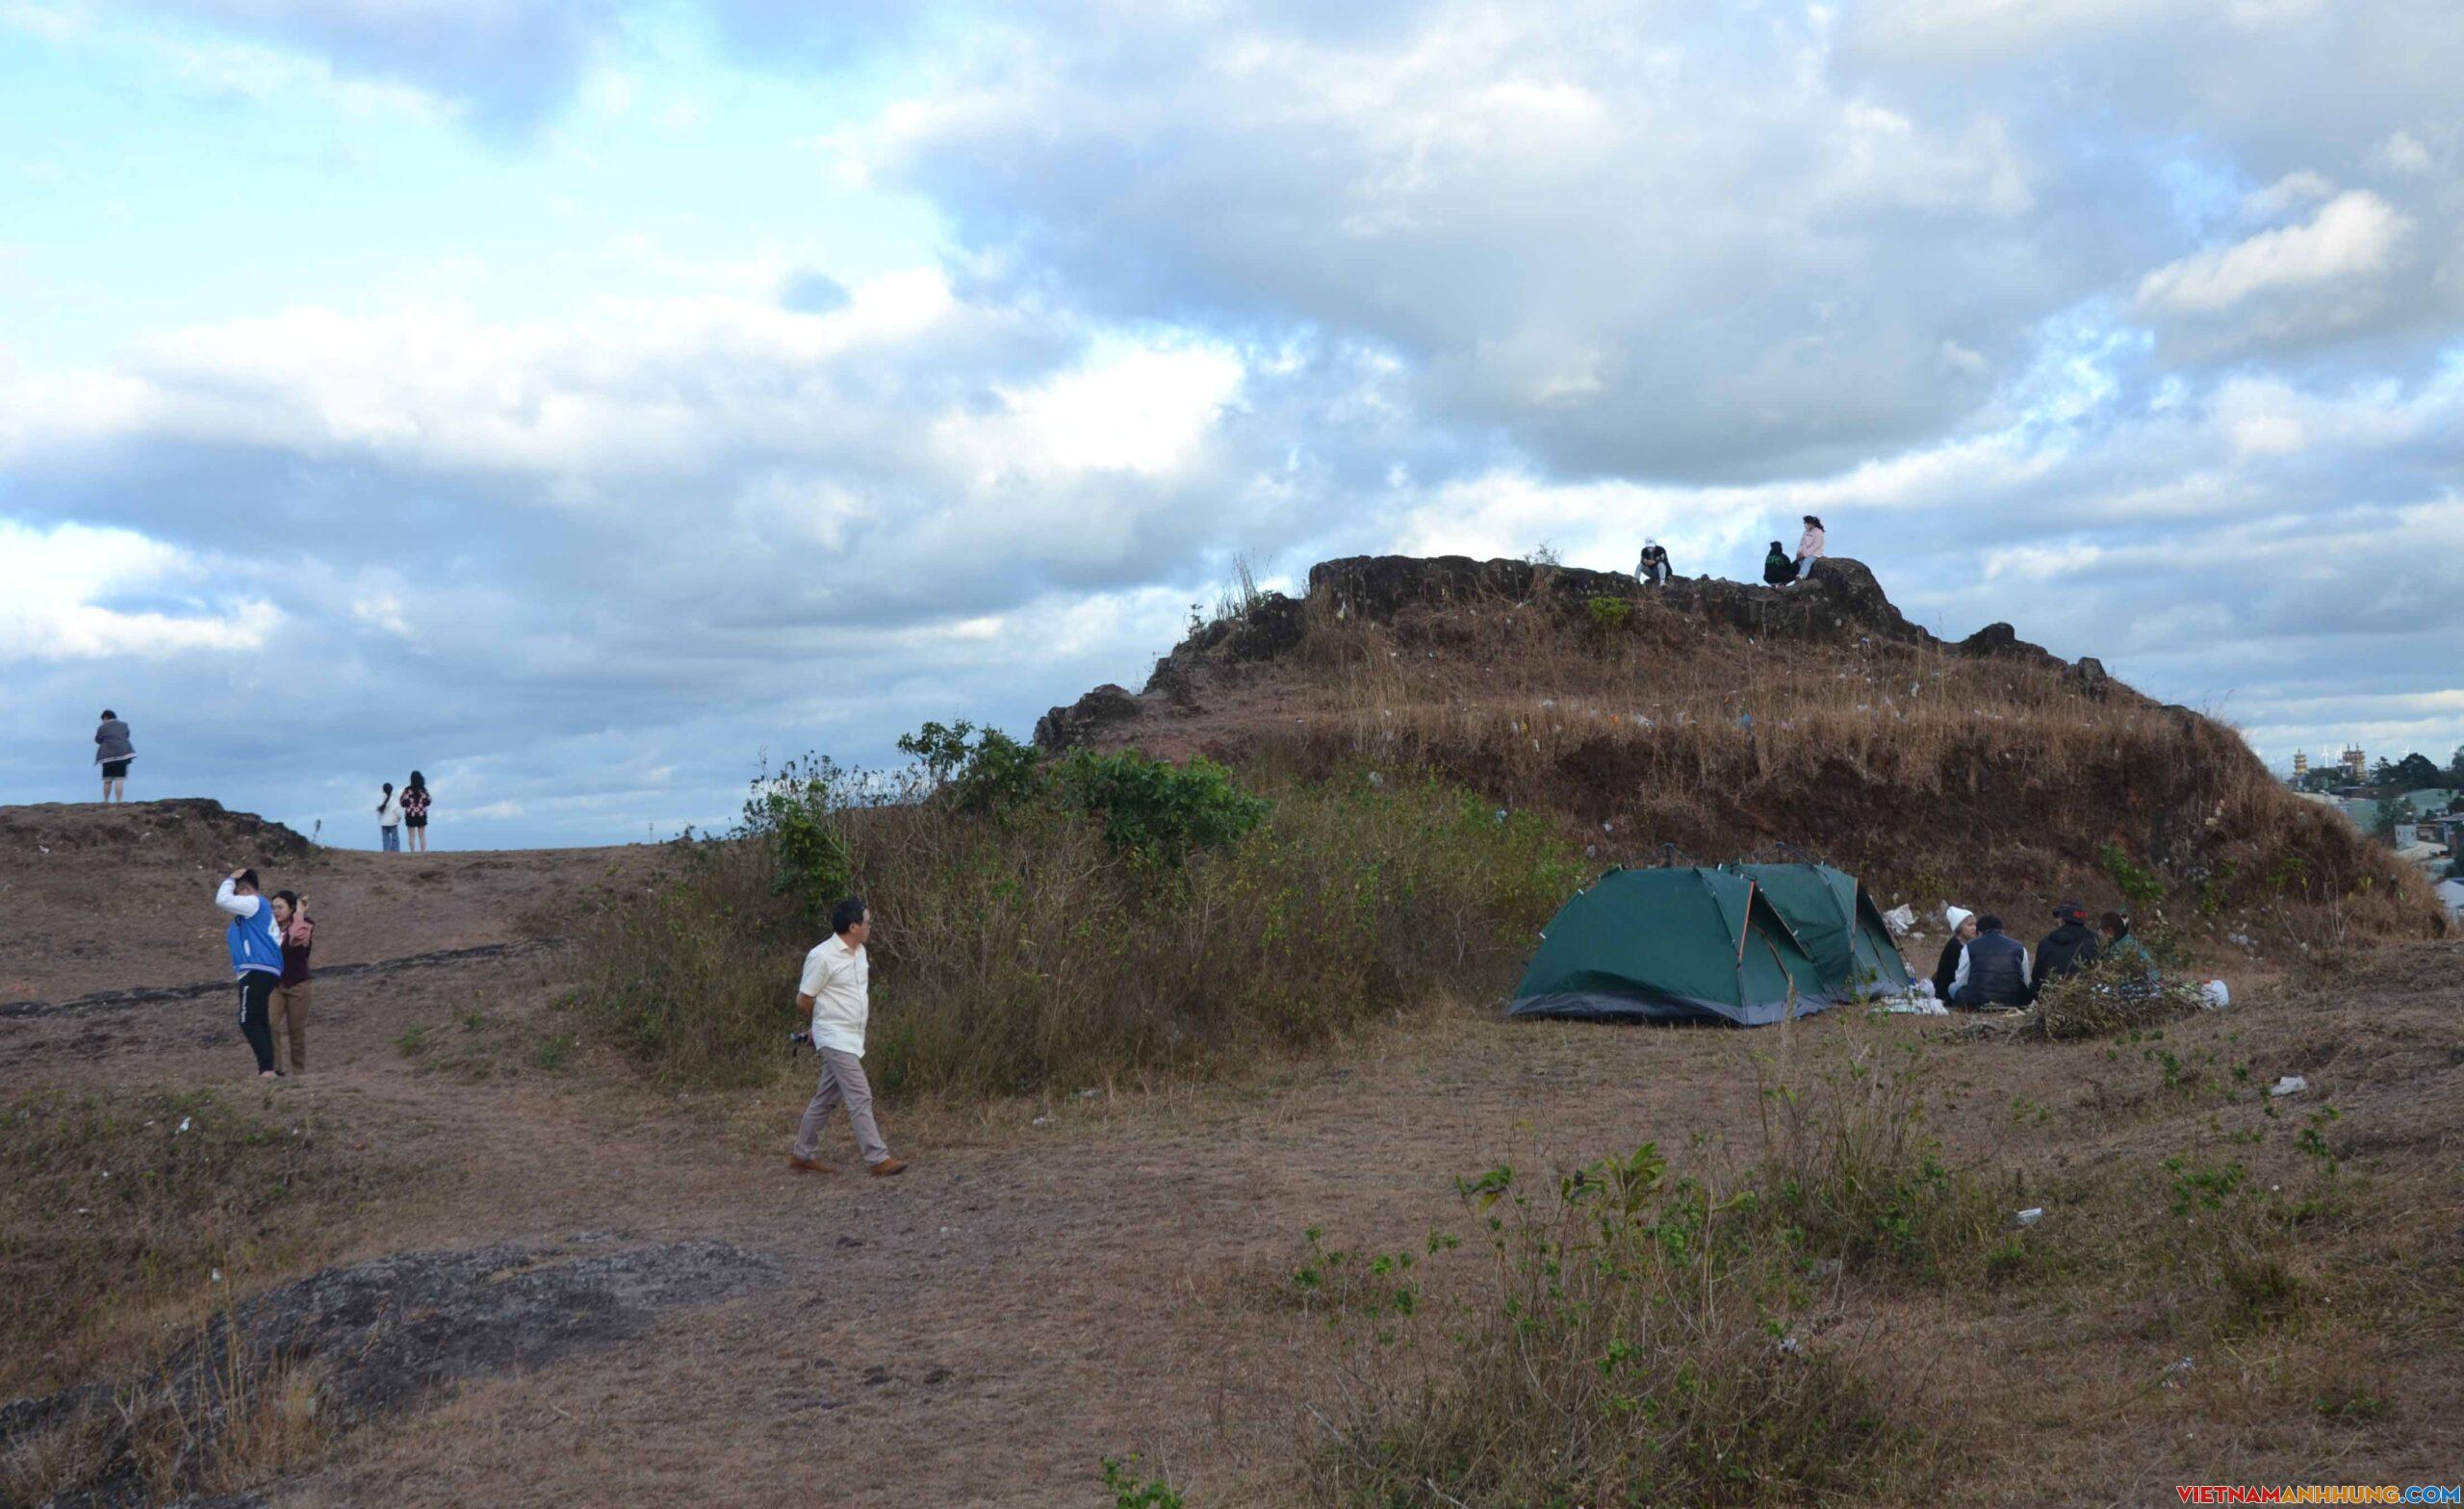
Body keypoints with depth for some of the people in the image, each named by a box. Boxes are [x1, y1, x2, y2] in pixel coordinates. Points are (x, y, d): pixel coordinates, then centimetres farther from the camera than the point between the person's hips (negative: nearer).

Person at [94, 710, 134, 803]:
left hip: (108, 755, -1)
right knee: (119, 779, -6)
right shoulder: (124, 725, 9)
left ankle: (106, 801, 12)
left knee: (107, 780, 9)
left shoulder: (102, 728, 1)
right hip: (123, 753, 1)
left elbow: (98, 740, 11)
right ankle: (119, 801, -14)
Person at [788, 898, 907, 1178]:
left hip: (852, 1038, 8)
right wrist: (822, 1023, 7)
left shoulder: (859, 952, 9)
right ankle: (879, 1160, -11)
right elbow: (803, 1001, -10)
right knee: (860, 1098, -11)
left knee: (826, 1100, 14)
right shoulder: (822, 957, -17)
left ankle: (802, 1156, 25)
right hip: (835, 1039, -8)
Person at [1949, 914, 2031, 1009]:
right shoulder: (2019, 948, 15)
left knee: (1953, 987, 25)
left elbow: (1961, 982, 14)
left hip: (1978, 1003, -3)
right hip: (2014, 1003, 3)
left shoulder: (1969, 947, 11)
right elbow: (2026, 984, 18)